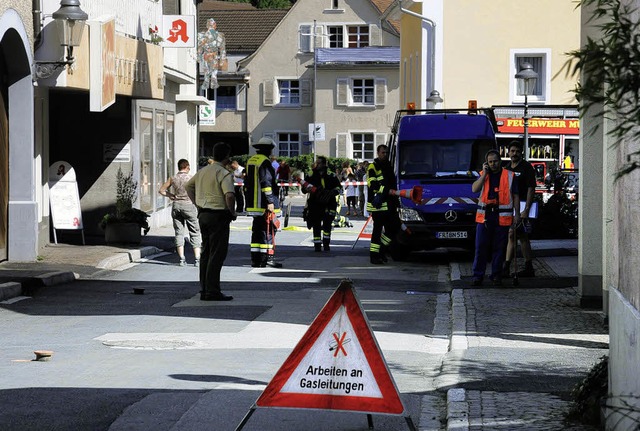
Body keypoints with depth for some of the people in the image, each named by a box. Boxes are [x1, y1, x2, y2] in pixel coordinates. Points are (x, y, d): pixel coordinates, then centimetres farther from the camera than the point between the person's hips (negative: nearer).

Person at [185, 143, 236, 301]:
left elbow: (188, 186, 22)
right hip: (219, 216, -8)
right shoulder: (224, 173, -14)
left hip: (203, 215, 8)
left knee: (206, 252, 14)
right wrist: (233, 212, -11)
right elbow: (229, 195, -27)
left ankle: (204, 289, 17)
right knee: (217, 254, -5)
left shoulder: (203, 171, 12)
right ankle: (212, 291, -7)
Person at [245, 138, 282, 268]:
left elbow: (247, 183, 22)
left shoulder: (250, 161, 17)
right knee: (269, 229, -4)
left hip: (253, 203, 9)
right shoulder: (264, 162, -12)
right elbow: (266, 182, -19)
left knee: (257, 230, 11)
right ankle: (269, 256, -7)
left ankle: (255, 259, 10)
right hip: (264, 203, -9)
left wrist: (248, 200, 28)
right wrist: (270, 201, -19)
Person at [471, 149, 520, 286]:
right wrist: (484, 174, -8)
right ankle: (478, 275, 5)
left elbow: (515, 196, 9)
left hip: (502, 217, -1)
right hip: (484, 216, 1)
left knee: (499, 248, 4)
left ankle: (496, 275, 13)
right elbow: (474, 189, -5)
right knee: (481, 247, -1)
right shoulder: (483, 175, 11)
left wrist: (517, 214, 3)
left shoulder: (510, 176, 6)